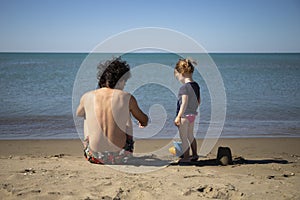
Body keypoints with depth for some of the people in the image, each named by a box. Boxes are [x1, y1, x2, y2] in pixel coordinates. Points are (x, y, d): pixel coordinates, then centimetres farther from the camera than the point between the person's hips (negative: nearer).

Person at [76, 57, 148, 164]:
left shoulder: (87, 97, -2)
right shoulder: (127, 98, -6)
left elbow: (78, 114, 22)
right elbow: (144, 120, 11)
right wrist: (142, 122, 36)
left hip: (95, 156, 1)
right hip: (120, 157, -1)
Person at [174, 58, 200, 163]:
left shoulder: (184, 87, -19)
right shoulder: (196, 85, 5)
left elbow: (184, 103, -21)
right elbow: (198, 102, 12)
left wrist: (178, 116, -17)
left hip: (184, 115, -9)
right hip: (193, 114, 9)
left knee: (184, 138, 3)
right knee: (190, 136, 22)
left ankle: (186, 157, 10)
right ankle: (195, 155, 32)